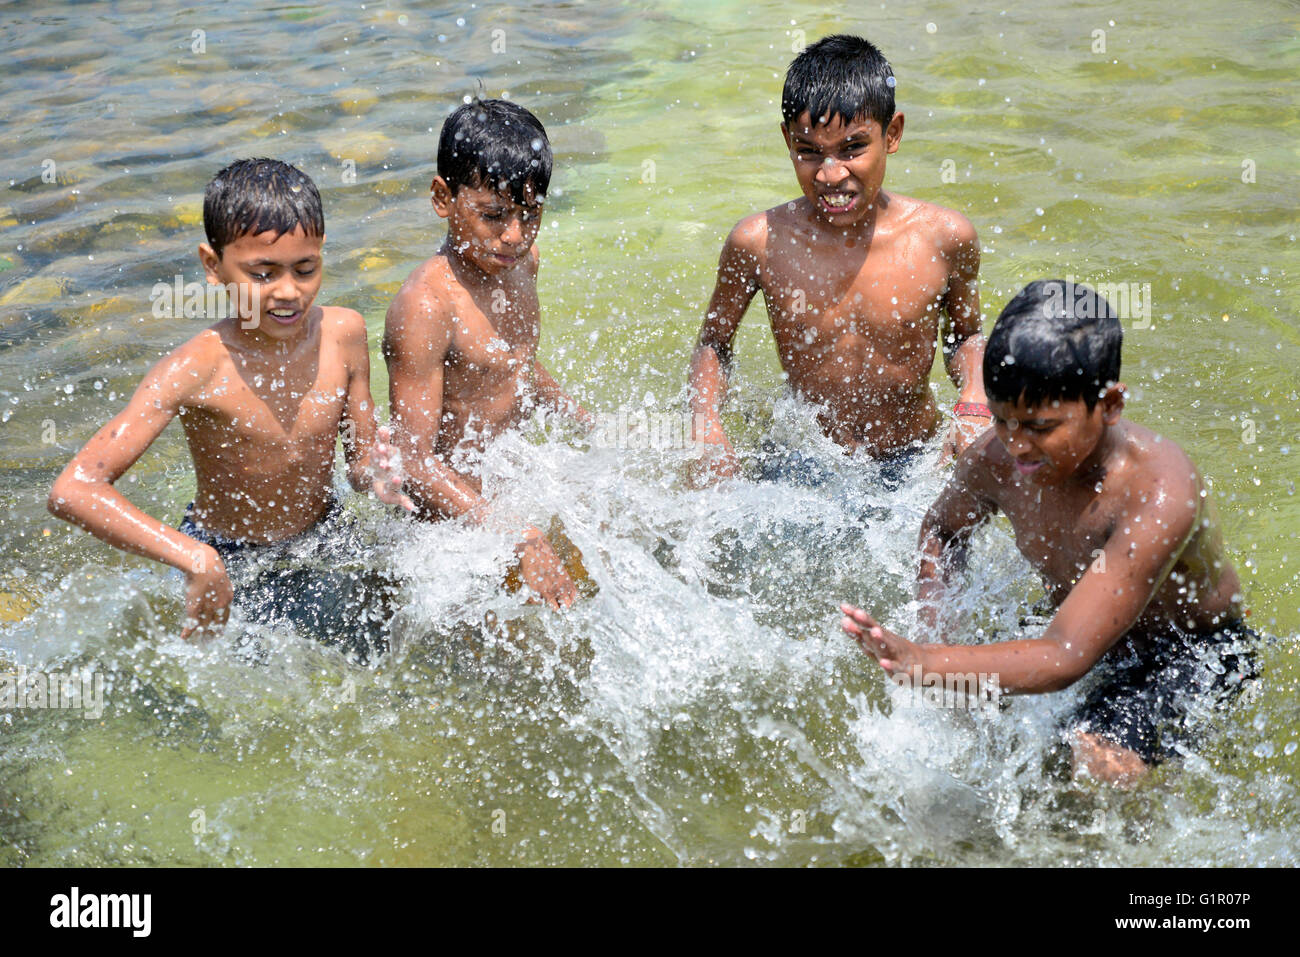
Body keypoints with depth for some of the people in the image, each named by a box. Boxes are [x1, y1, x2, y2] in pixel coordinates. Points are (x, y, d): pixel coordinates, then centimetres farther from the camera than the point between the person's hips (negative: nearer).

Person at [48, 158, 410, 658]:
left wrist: (378, 476, -28)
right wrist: (196, 560, -47)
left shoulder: (343, 333, -16)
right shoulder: (195, 371, -30)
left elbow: (362, 456, -3)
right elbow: (72, 490, -38)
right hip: (228, 568, -4)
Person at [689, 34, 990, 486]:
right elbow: (713, 343, 4)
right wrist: (708, 432, -12)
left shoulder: (945, 237, -9)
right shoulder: (759, 243, -12)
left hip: (914, 465, 0)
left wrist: (974, 404, -9)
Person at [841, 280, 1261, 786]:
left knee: (1097, 759, -28)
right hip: (1075, 630, 6)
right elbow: (943, 527, 6)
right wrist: (929, 634, -12)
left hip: (1194, 651, -5)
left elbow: (1067, 657, -43)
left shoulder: (1158, 493, -38)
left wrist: (926, 664, -55)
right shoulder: (994, 460, -20)